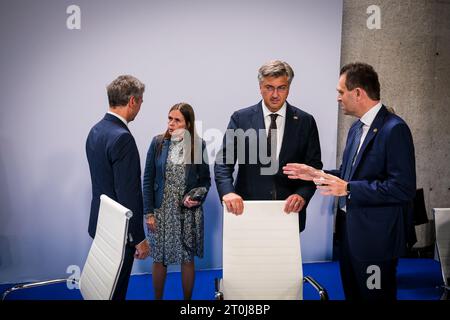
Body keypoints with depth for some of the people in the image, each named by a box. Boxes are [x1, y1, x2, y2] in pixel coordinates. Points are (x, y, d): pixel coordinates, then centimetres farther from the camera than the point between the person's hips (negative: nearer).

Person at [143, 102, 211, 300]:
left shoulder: (198, 145, -5)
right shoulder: (158, 142, -3)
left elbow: (205, 180, 4)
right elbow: (148, 179, 0)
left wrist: (196, 196, -16)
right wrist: (149, 212, -3)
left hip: (188, 213, 0)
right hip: (161, 211, 1)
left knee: (187, 260, 11)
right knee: (159, 259, 11)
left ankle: (187, 299, 31)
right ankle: (157, 298, 33)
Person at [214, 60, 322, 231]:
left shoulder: (305, 121, 2)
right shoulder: (241, 118, 0)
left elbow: (314, 166, 1)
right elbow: (223, 161, -4)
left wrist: (302, 194, -16)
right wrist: (228, 191, -22)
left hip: (289, 211, 1)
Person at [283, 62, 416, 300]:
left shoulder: (394, 129, -17)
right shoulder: (357, 128, 9)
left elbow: (404, 188, -23)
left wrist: (348, 189, -23)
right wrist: (317, 174, 2)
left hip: (376, 235, -8)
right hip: (349, 228, 8)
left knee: (374, 295, 9)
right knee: (351, 293, 22)